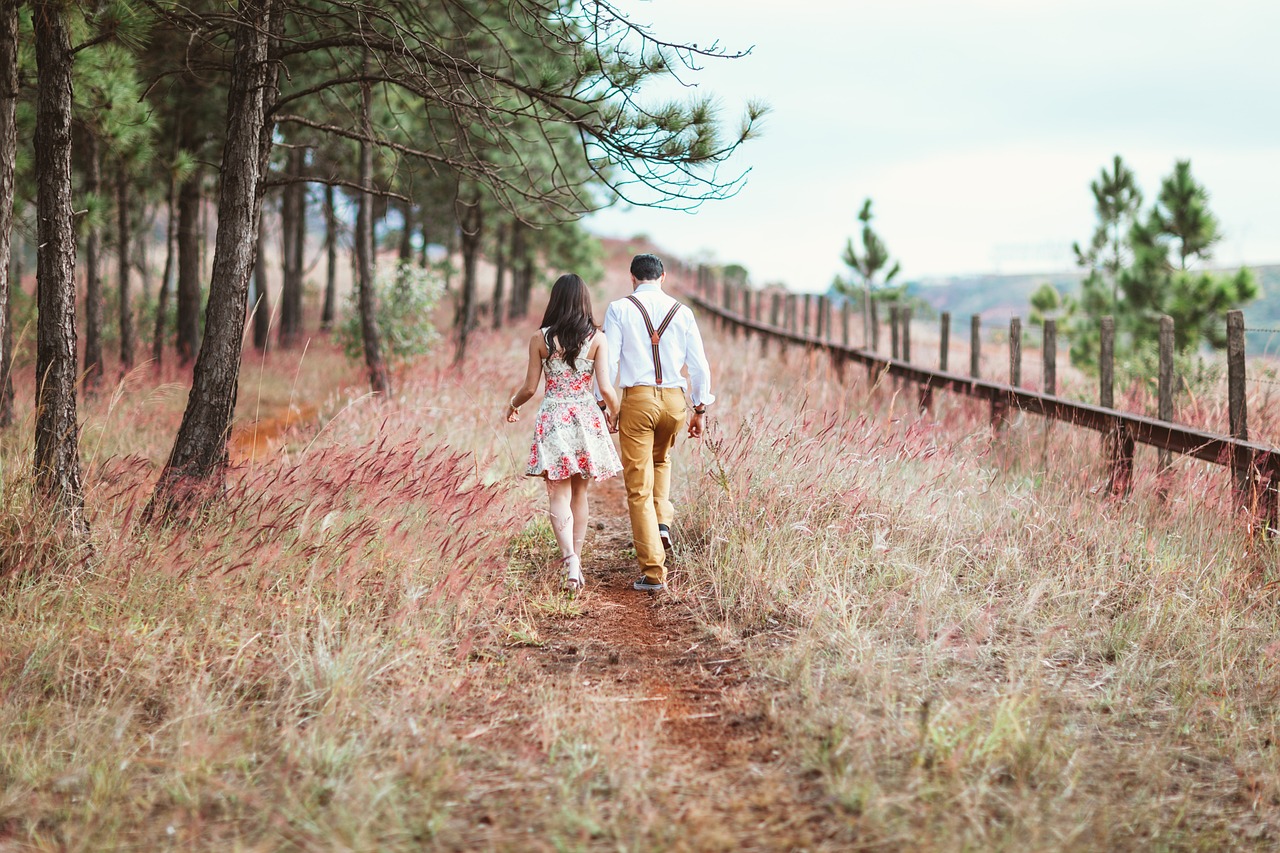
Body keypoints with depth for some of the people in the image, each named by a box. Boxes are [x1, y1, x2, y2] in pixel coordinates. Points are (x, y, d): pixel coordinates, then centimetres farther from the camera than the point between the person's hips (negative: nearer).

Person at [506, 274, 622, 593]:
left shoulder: (540, 339, -3)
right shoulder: (596, 338, -3)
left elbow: (530, 388, 1)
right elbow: (606, 388, -7)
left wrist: (512, 405, 21)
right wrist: (614, 412, 13)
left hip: (553, 419, -1)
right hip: (586, 418, 1)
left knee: (559, 495, -1)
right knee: (579, 492, 15)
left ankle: (570, 560, -19)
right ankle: (575, 557, 21)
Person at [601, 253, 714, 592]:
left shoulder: (619, 309, -1)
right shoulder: (681, 312, 6)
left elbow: (608, 360, -7)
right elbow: (699, 364, 6)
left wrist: (605, 405, -2)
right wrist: (699, 409, 14)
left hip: (637, 399, -3)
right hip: (674, 399, 3)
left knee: (639, 487, 1)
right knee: (661, 460, 34)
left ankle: (653, 573, -1)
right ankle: (662, 522, 14)